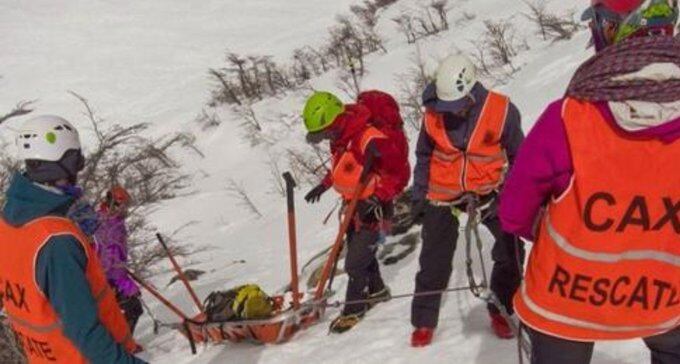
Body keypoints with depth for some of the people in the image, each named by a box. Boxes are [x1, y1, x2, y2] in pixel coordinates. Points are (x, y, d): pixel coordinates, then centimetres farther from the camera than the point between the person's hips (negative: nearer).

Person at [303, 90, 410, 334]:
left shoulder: (372, 139, -31)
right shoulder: (341, 135, -2)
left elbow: (399, 174, -25)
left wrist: (374, 199, -30)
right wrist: (325, 185, 16)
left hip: (373, 208, -8)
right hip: (354, 204, 9)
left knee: (355, 263, -3)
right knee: (360, 251, 22)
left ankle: (354, 308, 17)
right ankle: (376, 290, 45)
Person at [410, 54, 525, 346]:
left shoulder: (501, 111, -18)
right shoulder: (433, 114, -12)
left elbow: (518, 156, -3)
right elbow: (423, 157, 3)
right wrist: (419, 197, 4)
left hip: (490, 191, 0)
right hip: (443, 195, 1)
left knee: (511, 251, -1)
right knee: (434, 261, 7)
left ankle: (500, 310, 21)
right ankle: (424, 322, 22)